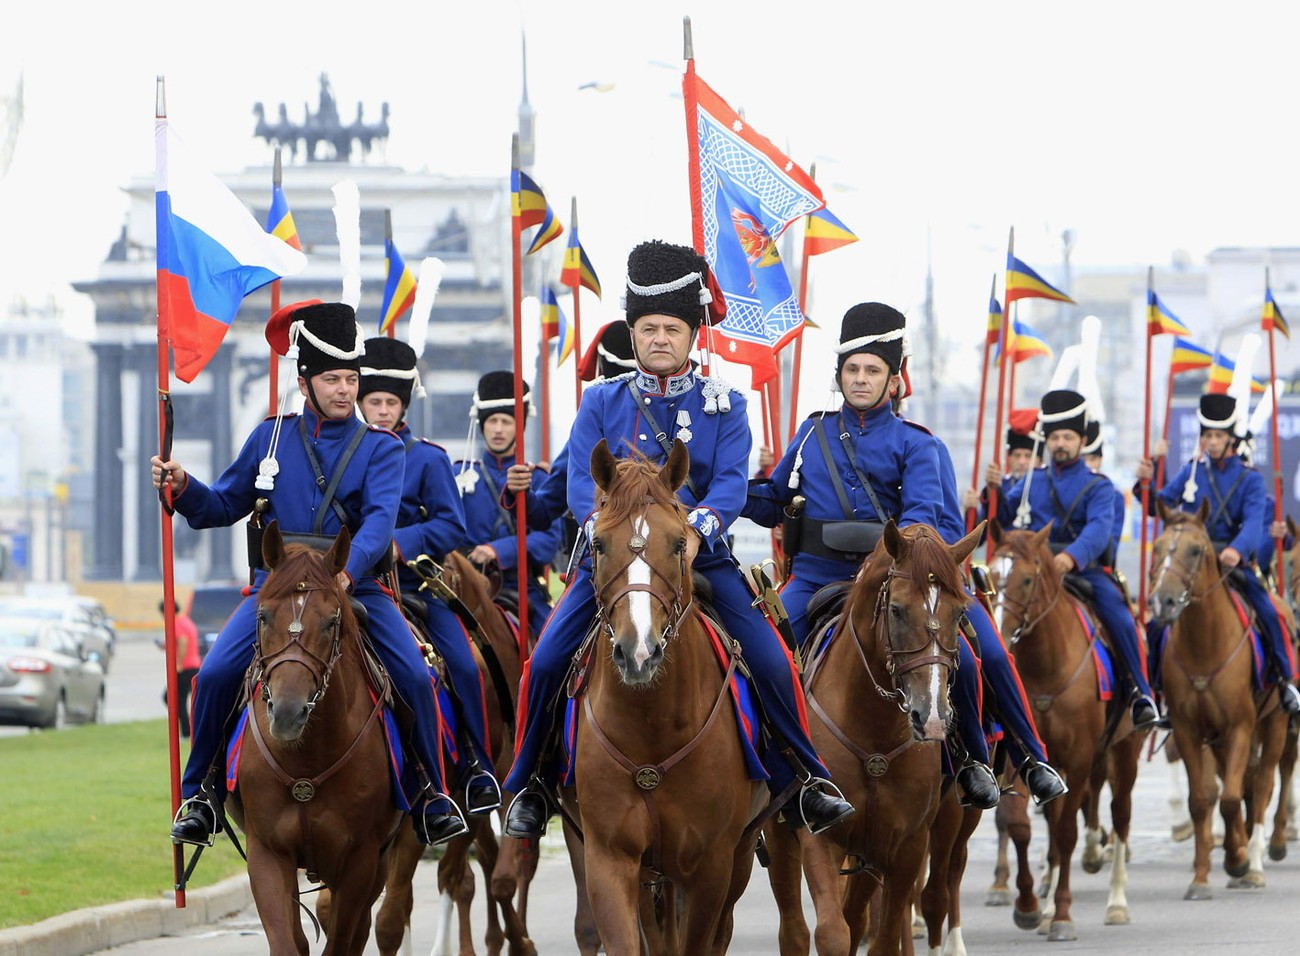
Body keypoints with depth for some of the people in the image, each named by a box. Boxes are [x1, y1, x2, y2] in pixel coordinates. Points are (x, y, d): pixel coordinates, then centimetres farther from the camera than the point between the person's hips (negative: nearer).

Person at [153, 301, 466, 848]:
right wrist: (183, 489, -6)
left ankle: (432, 796, 2)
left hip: (357, 587, -1)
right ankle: (200, 794, 0)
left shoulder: (380, 449, 1)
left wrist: (347, 570, -33)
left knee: (415, 678, -17)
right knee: (215, 674, -17)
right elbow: (224, 506, 16)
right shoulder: (271, 438, 9)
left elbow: (380, 518, -15)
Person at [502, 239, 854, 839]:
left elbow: (731, 482, -8)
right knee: (546, 661, -16)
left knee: (771, 663, -15)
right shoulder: (601, 402, 7)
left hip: (701, 557, 0)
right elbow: (581, 481, -4)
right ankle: (527, 788, 2)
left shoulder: (724, 407, 6)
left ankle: (805, 783, 0)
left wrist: (698, 528, -29)